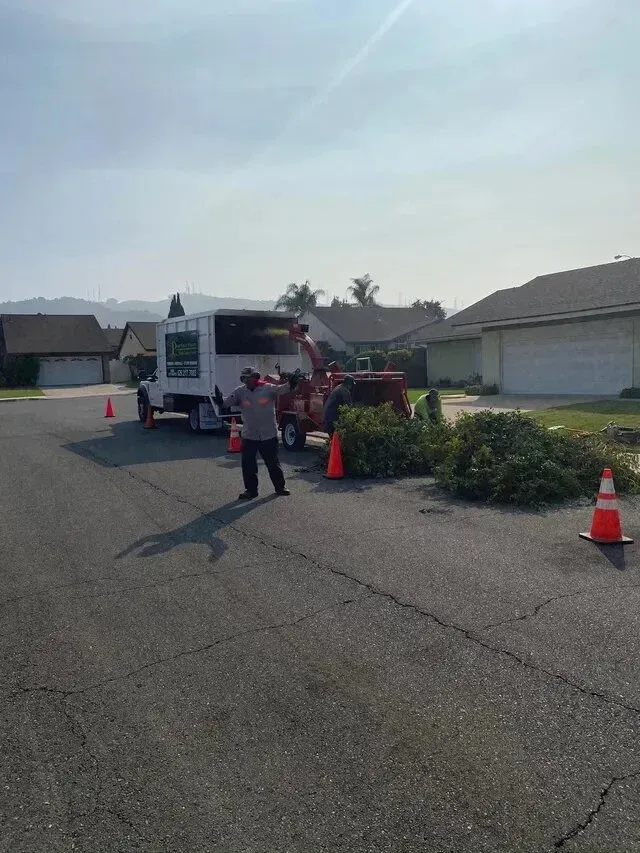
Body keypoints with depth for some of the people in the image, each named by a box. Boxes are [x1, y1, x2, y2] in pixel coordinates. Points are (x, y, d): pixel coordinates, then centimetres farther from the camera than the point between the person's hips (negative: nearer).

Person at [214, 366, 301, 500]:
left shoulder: (268, 388, -9)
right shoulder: (240, 392, -3)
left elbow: (282, 389, -20)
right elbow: (228, 401, -9)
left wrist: (291, 384, -39)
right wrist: (220, 400, -30)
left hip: (269, 434, -2)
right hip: (249, 435, 2)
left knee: (273, 462, 9)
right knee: (248, 464, 5)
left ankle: (280, 486, 27)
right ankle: (251, 489, 20)